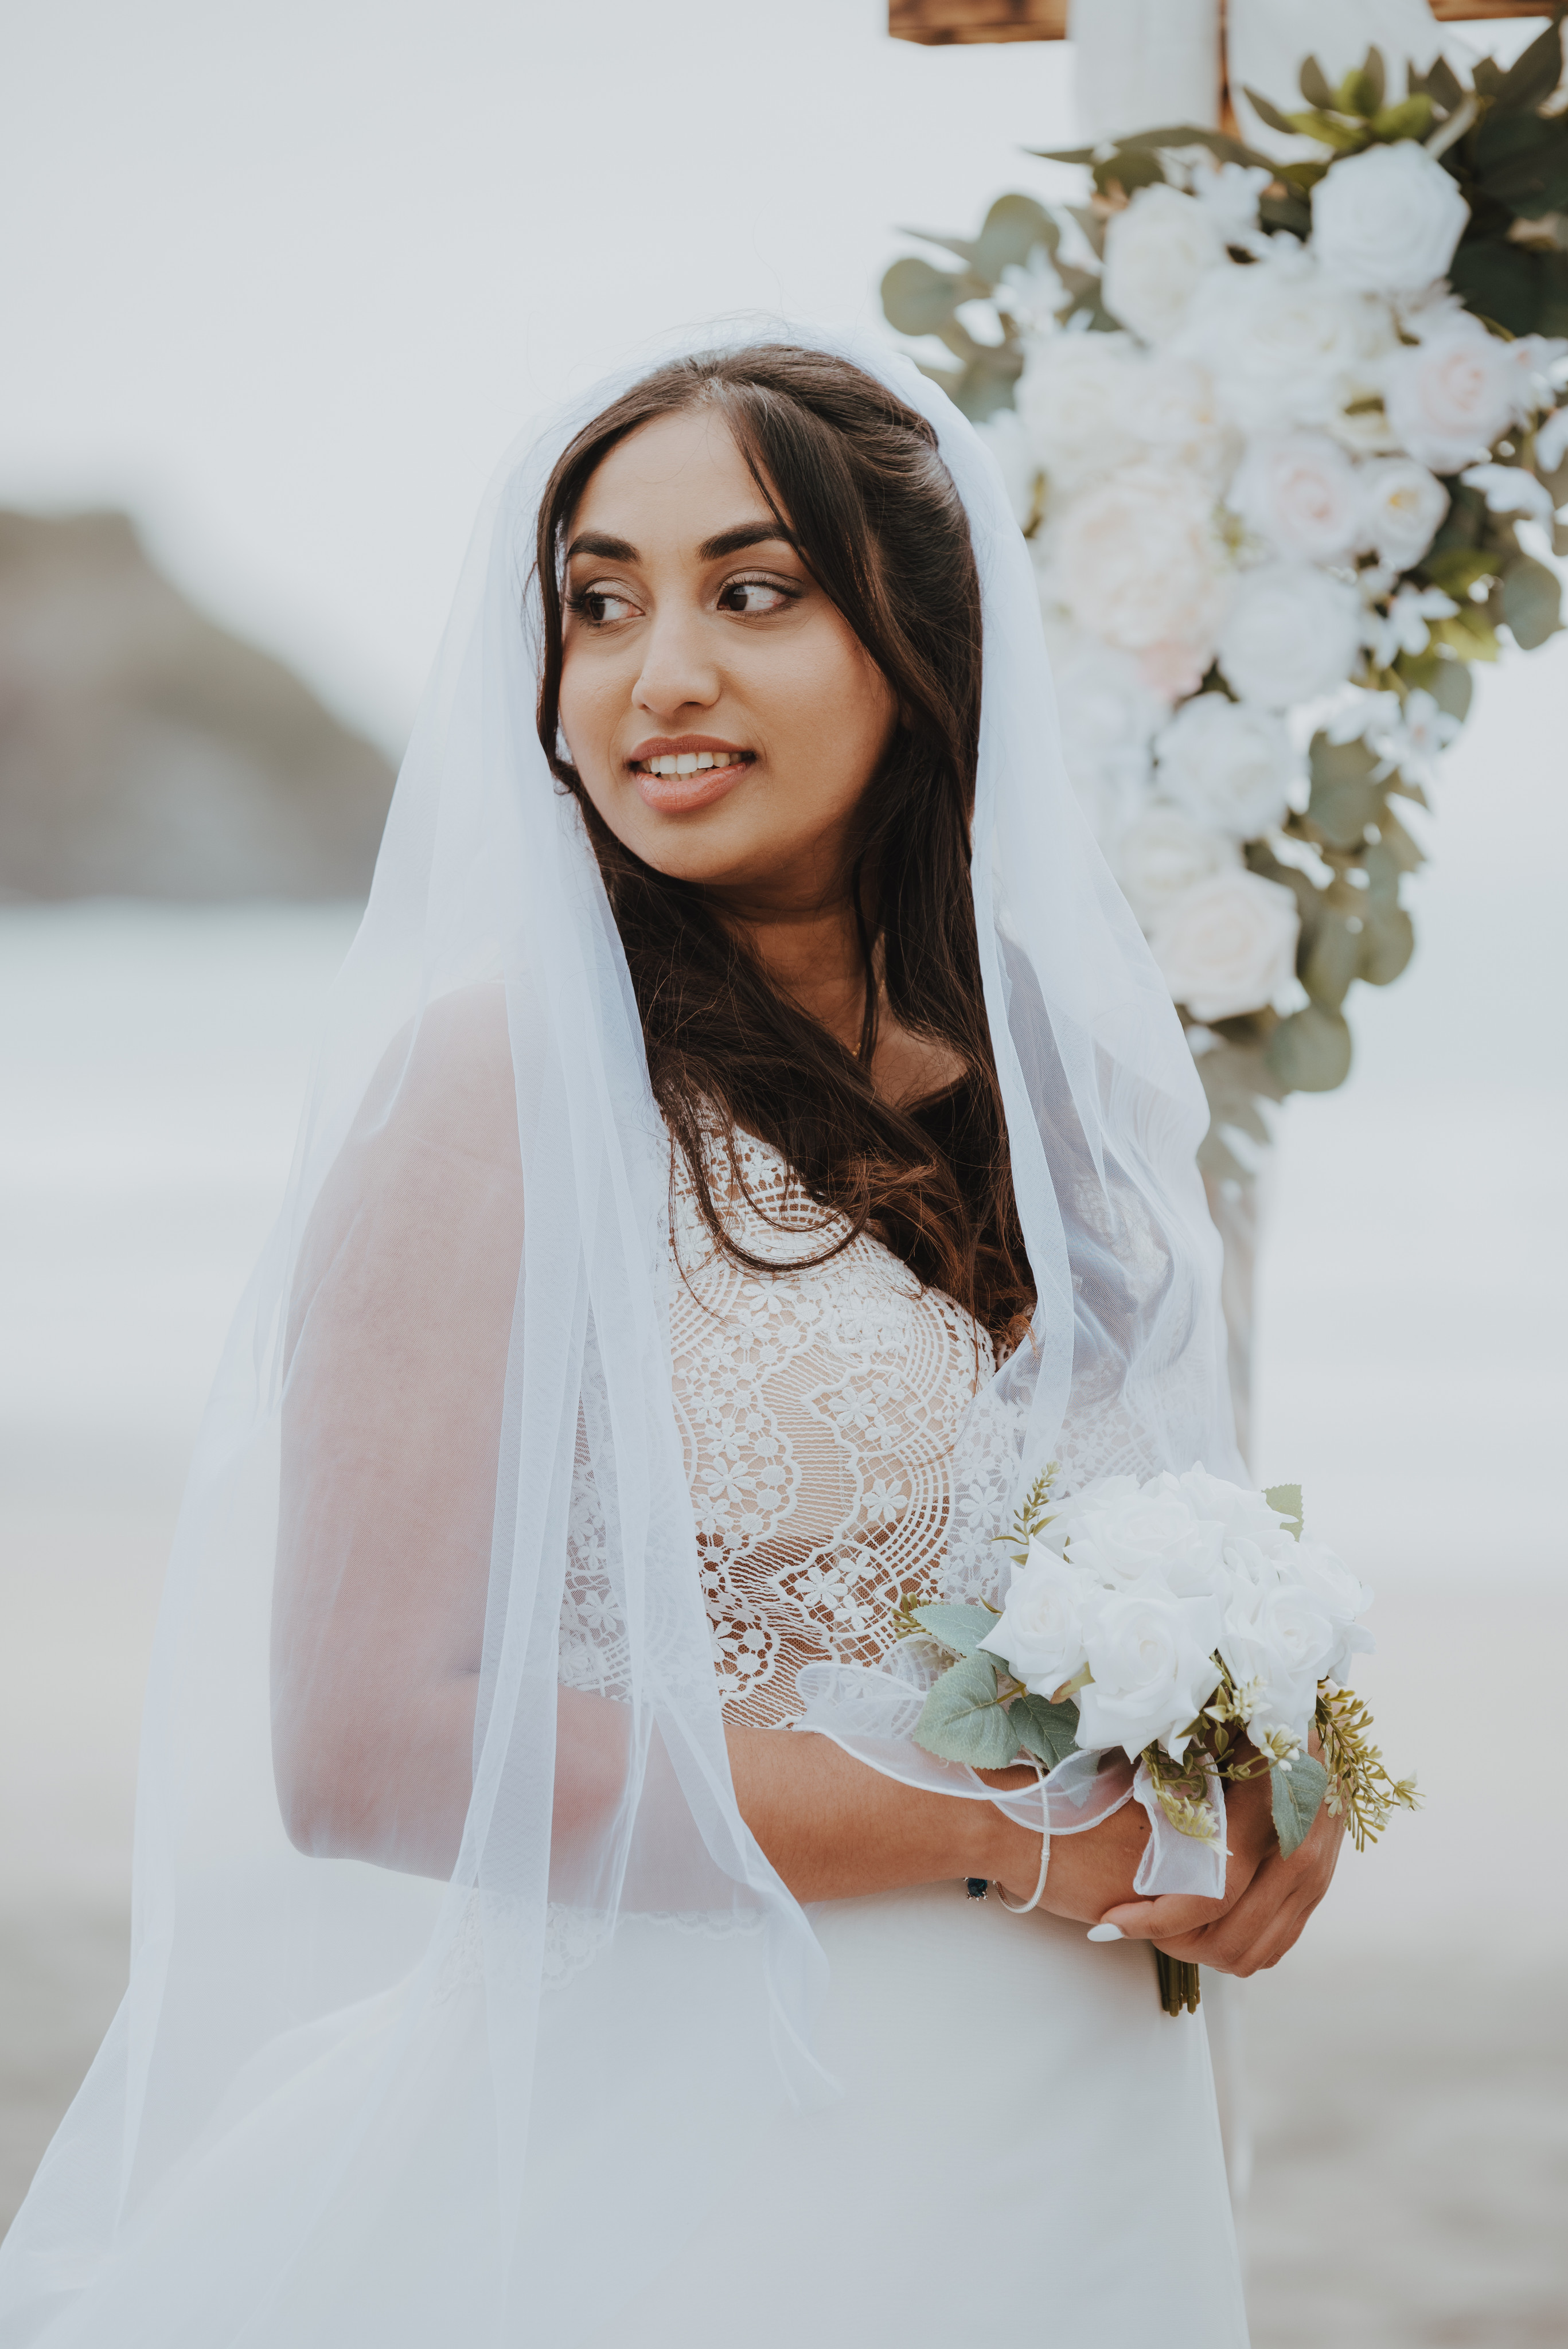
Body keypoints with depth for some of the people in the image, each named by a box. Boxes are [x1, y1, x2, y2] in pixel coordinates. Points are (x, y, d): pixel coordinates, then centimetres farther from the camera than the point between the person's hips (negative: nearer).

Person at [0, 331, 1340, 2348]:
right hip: (679, 2144, -6)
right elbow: (362, 1746, -19)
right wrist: (1003, 1831, -16)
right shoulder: (508, 1076, -14)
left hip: (1083, 2148, 6)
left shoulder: (1048, 1069, 5)